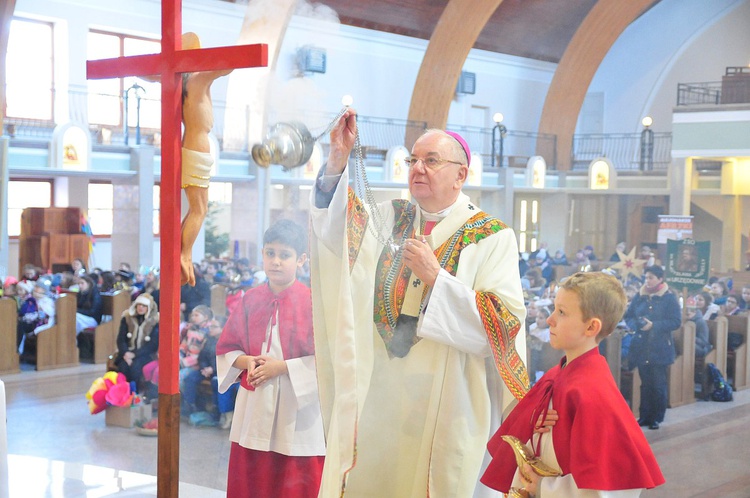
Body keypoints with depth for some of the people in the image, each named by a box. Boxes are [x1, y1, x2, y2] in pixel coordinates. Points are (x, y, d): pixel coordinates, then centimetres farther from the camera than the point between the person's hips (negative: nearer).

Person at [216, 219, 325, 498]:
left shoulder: (311, 302, -8)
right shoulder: (250, 300, 6)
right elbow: (226, 349, 13)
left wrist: (282, 367, -17)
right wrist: (247, 362, -7)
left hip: (296, 411, -4)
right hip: (254, 410, 4)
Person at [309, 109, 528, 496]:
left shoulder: (493, 238, -4)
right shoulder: (389, 218, 8)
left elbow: (506, 322, -15)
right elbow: (335, 229, -11)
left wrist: (435, 276, -19)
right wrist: (337, 160, -23)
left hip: (443, 402, -3)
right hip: (376, 393, 4)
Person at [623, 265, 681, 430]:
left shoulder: (670, 298, -5)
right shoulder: (639, 296, 7)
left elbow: (676, 322, -11)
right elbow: (628, 317, 10)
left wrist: (653, 325, -20)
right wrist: (636, 324, -13)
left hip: (660, 348, -4)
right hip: (641, 347, 4)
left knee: (658, 384, 1)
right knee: (645, 383, 9)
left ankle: (656, 418, 11)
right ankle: (645, 416, 16)